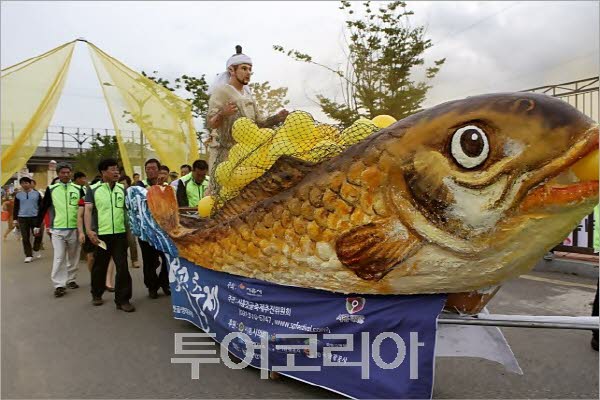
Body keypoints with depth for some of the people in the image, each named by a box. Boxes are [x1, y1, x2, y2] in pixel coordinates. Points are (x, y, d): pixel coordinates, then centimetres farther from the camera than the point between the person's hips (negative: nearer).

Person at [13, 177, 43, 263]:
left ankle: (36, 251, 26)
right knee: (25, 238, 2)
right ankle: (28, 255, 9)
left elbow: (41, 206, 4)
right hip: (22, 218, 1)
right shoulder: (18, 195, 5)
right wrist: (15, 219, 5)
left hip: (35, 217, -1)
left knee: (38, 235, 2)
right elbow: (16, 208, 9)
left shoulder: (37, 193, 2)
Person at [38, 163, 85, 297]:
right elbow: (44, 208, 7)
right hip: (57, 229, -1)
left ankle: (71, 280, 25)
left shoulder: (78, 189, 3)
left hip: (75, 228, 2)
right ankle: (59, 285, 0)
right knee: (59, 257, -5)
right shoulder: (51, 189, 1)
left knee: (73, 256, 11)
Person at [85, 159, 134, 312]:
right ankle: (97, 294, 33)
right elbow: (88, 210, -6)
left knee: (122, 266, -1)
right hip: (100, 234, -2)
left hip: (120, 234, 2)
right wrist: (89, 230, -16)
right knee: (99, 266, 13)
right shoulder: (93, 189, -1)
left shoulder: (122, 189, 8)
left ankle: (122, 300, 6)